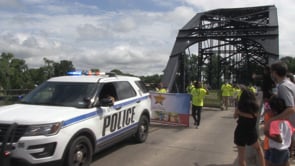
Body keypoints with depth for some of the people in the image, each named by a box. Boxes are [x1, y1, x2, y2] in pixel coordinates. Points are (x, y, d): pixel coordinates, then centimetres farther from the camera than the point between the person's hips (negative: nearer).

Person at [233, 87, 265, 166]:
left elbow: (235, 116, 7)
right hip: (252, 133, 2)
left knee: (241, 156, 10)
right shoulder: (255, 108, -9)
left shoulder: (239, 108, -13)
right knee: (259, 149, 30)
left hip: (240, 133, -1)